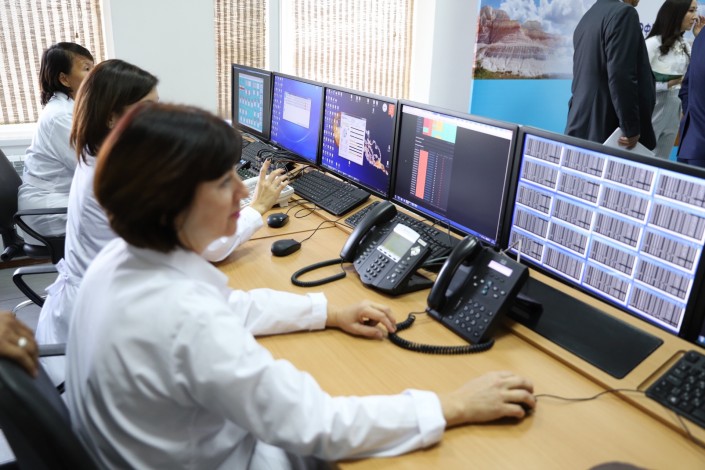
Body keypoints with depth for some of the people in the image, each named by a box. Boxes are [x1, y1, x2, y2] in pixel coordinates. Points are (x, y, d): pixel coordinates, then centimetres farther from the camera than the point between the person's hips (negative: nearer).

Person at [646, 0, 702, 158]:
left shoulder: (684, 45, 9)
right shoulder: (653, 43, -15)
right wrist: (667, 85, -12)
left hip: (674, 110, 7)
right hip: (652, 110, -7)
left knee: (662, 161, 14)